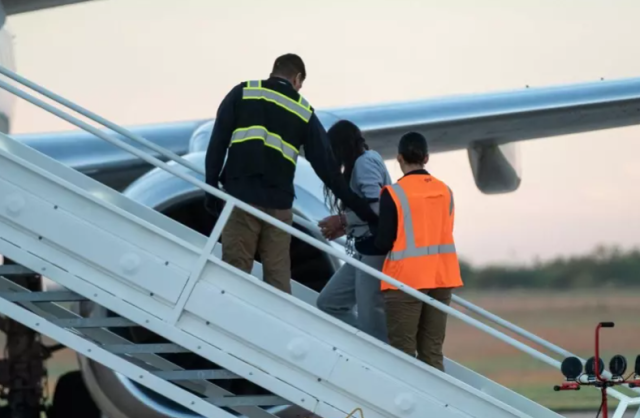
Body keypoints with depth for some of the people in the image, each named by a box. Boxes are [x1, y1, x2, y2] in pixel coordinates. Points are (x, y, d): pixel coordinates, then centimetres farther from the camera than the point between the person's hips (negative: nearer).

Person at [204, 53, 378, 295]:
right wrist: (356, 205, 17)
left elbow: (218, 142, 2)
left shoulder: (242, 93, 9)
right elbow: (326, 165, 13)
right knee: (278, 276, 7)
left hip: (240, 197, -2)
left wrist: (211, 187, 5)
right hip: (279, 204, 2)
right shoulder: (305, 112, 13)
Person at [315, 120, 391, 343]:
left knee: (371, 320, -12)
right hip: (366, 249, 11)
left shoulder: (365, 161, -8)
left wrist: (342, 220, -10)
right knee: (329, 301, 12)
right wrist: (345, 229, 10)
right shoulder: (365, 162, 20)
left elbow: (377, 208, -19)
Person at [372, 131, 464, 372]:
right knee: (433, 352, 9)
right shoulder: (445, 191, 6)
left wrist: (374, 243, 11)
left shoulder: (393, 193, -10)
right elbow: (443, 233, 13)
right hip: (442, 277, 5)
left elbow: (383, 243, -11)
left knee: (403, 353, -2)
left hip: (406, 279, -5)